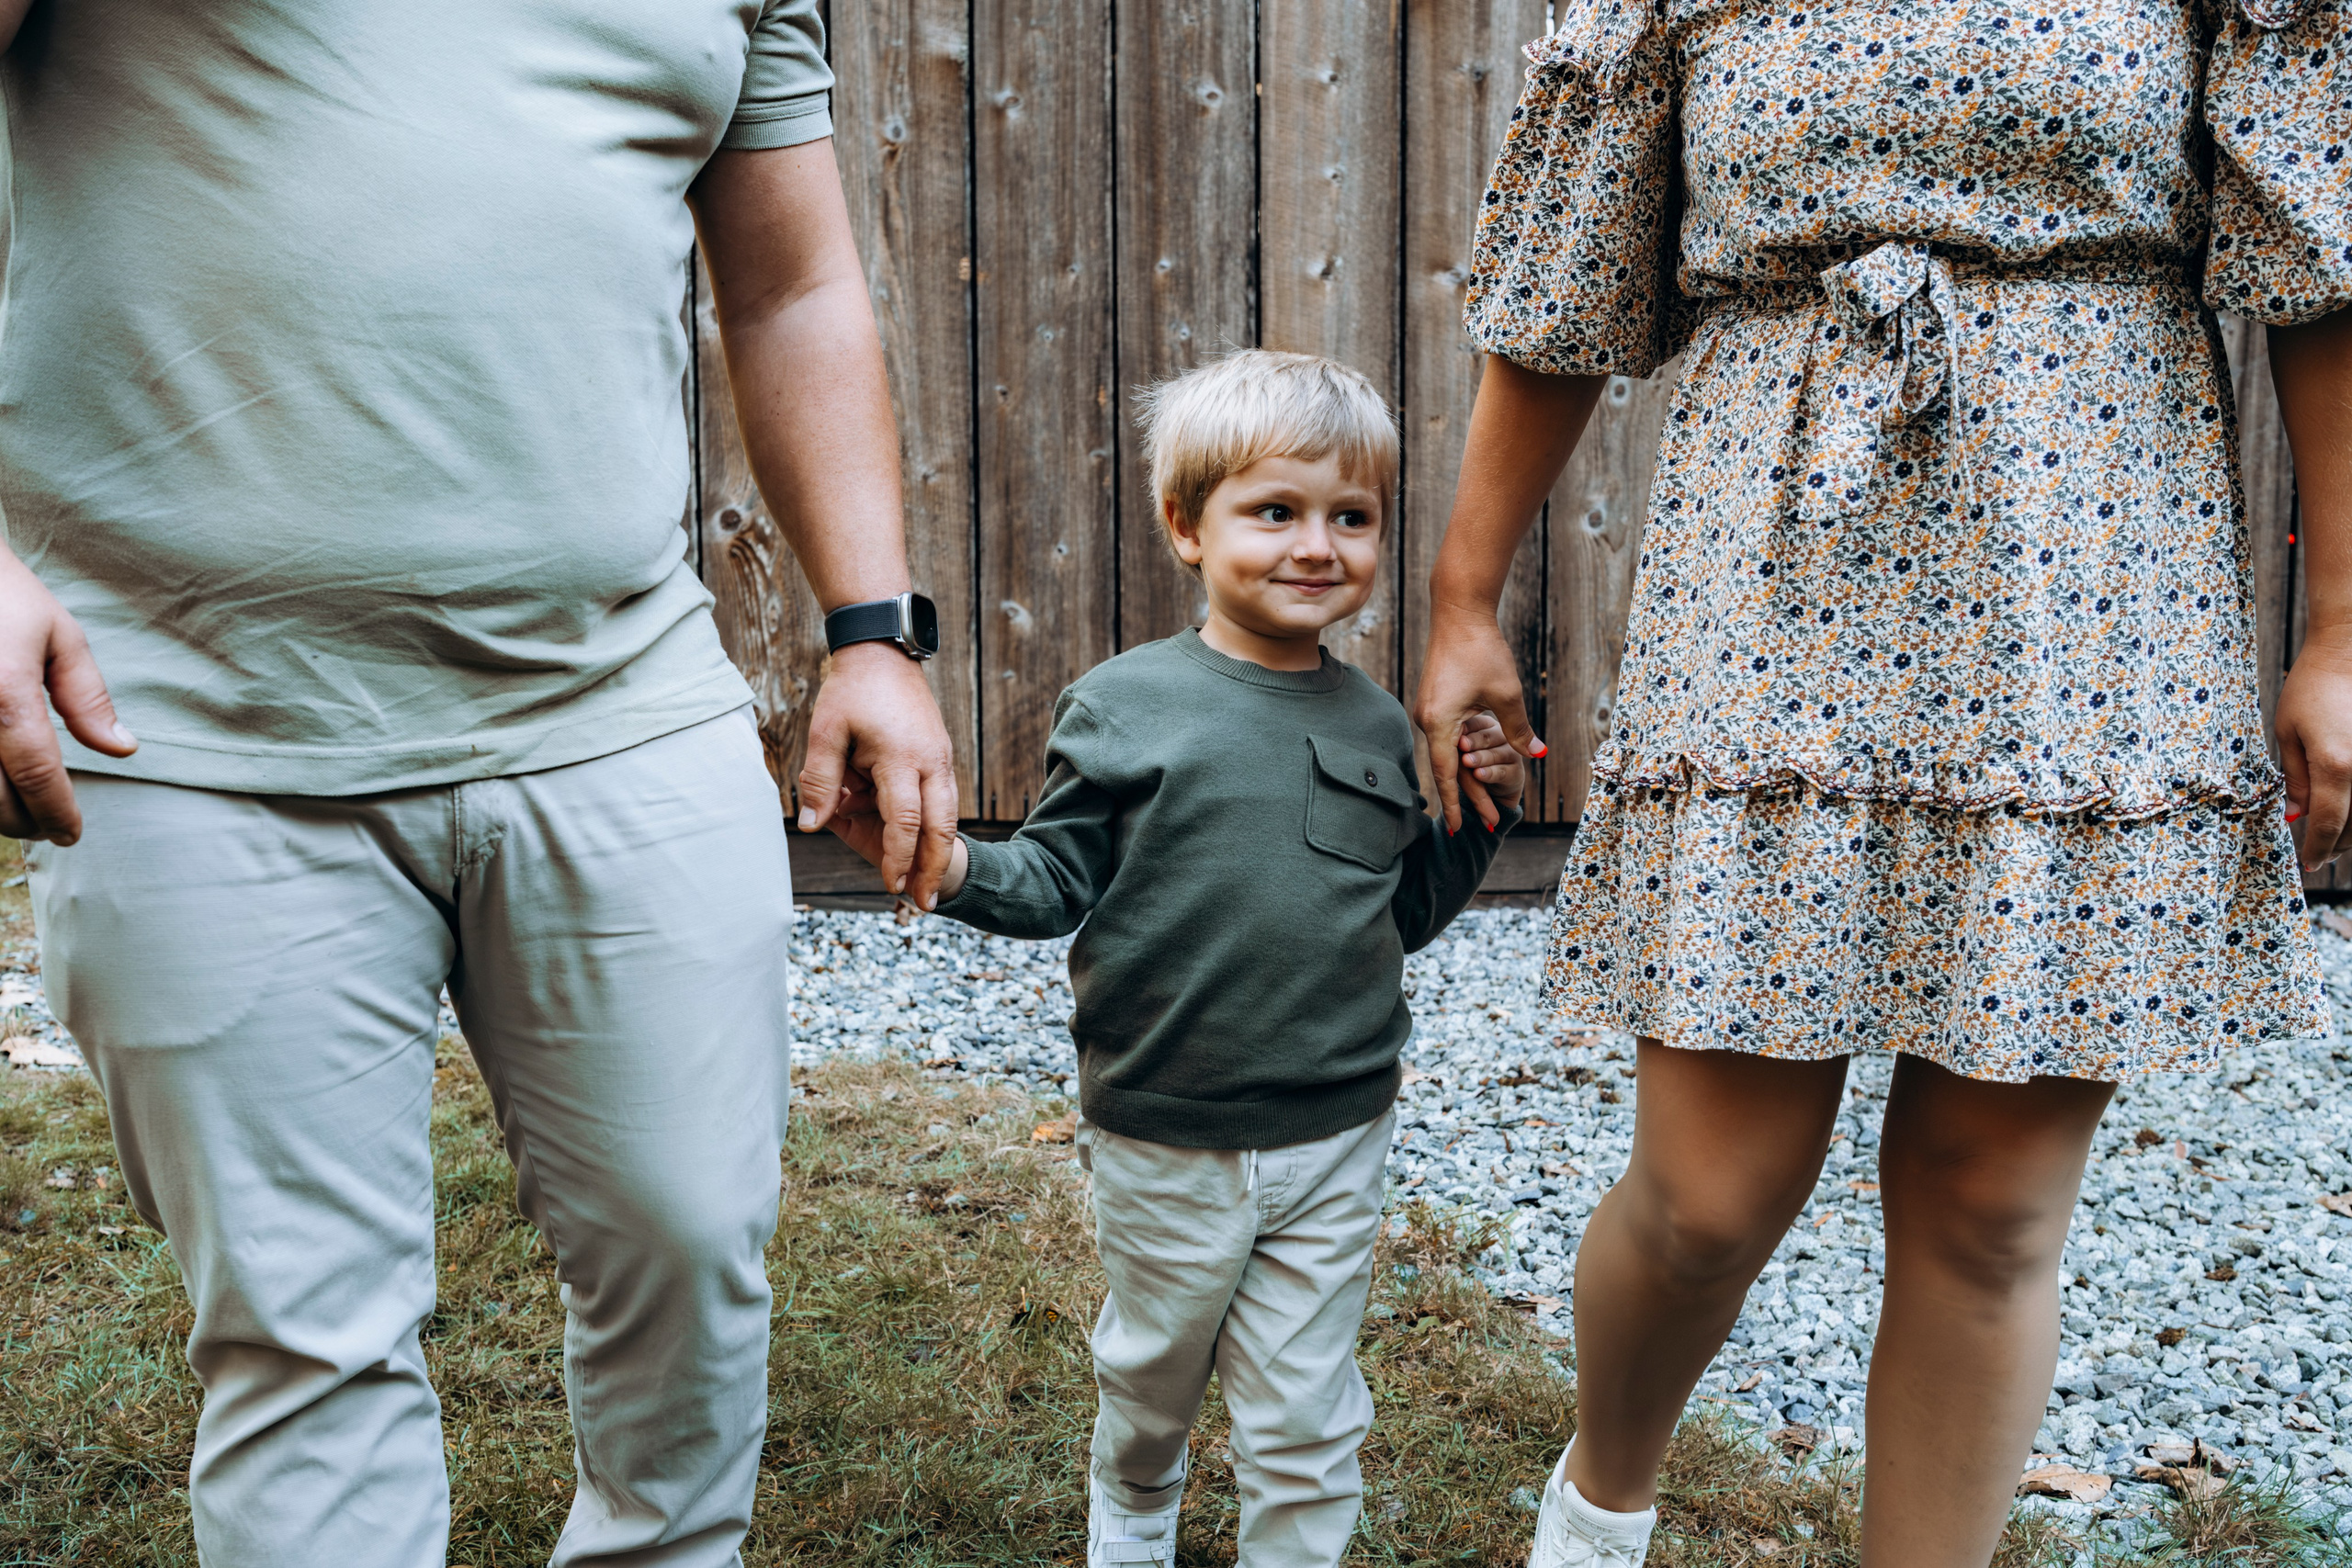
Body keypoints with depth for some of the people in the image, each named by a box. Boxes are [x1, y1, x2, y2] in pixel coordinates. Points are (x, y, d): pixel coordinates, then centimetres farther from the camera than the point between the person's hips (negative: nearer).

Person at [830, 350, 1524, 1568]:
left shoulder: (1376, 727, 3)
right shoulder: (1120, 708, -8)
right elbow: (1059, 881, -5)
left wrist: (1480, 815, -1)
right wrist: (951, 866, -22)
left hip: (1334, 1135, 1)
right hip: (1164, 1137, -1)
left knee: (1305, 1413, 9)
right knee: (1151, 1370, 22)